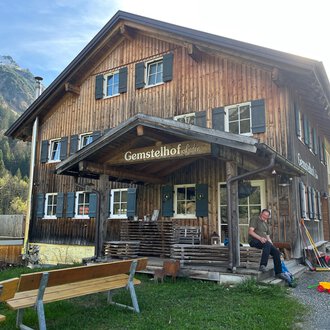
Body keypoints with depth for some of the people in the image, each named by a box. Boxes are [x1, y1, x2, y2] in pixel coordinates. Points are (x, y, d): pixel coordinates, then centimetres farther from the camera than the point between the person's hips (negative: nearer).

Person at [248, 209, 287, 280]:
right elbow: (250, 231, -12)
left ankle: (278, 273, -4)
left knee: (276, 252, -12)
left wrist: (271, 244, 4)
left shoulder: (266, 224, 25)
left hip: (263, 242, 7)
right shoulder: (255, 219, 1)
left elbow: (268, 237, 24)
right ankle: (262, 265, -39)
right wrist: (260, 238, -25)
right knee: (267, 244, -36)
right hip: (254, 240, -7)